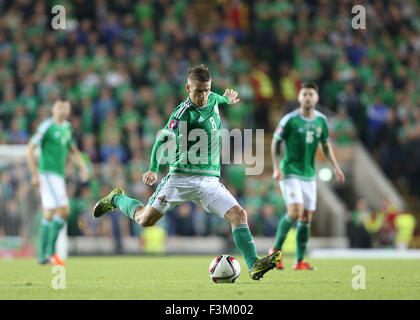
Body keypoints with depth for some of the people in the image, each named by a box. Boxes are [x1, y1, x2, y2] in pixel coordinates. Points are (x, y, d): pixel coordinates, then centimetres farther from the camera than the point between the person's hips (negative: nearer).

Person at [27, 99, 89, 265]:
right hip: (48, 173, -8)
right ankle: (51, 252, -12)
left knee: (49, 215, 9)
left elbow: (73, 150, 27)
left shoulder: (67, 127, 14)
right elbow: (30, 149, -12)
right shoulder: (47, 126, -10)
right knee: (63, 211, -16)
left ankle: (43, 255, 13)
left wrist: (83, 167, 11)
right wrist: (35, 174, -15)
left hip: (59, 175, 8)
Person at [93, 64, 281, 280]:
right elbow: (164, 139, -25)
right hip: (182, 176, -5)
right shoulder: (183, 112, -14)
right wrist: (153, 169, -34)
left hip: (210, 179, 5)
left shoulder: (212, 100, 8)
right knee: (145, 220, 1)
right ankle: (116, 199, 31)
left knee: (238, 214, -14)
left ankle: (254, 265, -17)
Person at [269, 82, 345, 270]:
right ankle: (276, 250, -1)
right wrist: (276, 168, -12)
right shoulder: (290, 120, -10)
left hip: (309, 175, 5)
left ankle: (300, 261, 10)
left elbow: (326, 145, 17)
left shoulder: (321, 120, 4)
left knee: (307, 218, 4)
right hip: (290, 172, -5)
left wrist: (335, 167, 7)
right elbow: (275, 143, -2)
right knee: (295, 212, -19)